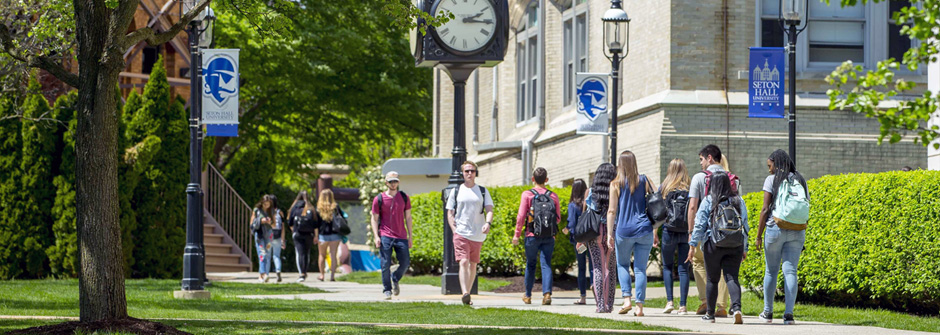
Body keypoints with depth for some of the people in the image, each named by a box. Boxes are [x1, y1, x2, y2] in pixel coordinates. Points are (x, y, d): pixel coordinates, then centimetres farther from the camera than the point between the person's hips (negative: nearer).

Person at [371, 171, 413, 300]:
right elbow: (374, 219, 4)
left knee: (405, 263, -2)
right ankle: (387, 290, 6)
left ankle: (395, 279, 27)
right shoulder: (379, 199, 2)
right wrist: (376, 236, -6)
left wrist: (410, 236, 9)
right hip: (385, 236, -2)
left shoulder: (404, 198, 9)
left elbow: (408, 217, 14)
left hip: (401, 236, 2)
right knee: (385, 264, -6)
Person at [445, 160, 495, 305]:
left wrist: (488, 223, -19)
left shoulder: (483, 191, 10)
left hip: (477, 234, 2)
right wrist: (454, 230, -5)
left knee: (473, 265, 9)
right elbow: (450, 213, 9)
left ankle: (468, 293, 21)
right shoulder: (456, 191, 7)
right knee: (463, 262, -17)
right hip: (461, 233, -2)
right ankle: (465, 294, -28)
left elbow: (489, 210, 2)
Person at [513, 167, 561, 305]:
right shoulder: (553, 196, 4)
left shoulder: (527, 195, -3)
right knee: (546, 264, 0)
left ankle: (528, 296, 20)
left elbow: (521, 216, -6)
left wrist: (517, 234, 2)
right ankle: (547, 292, -18)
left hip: (532, 235, -1)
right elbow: (558, 218, 7)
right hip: (549, 237, 1)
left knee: (530, 264, 11)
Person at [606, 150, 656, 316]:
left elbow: (612, 210, -3)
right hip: (644, 230, 1)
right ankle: (639, 306, -2)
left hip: (623, 230, -1)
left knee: (622, 265, 16)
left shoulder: (615, 184, 0)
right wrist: (655, 228, 10)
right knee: (640, 269, 4)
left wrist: (610, 234, -1)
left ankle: (627, 299, -1)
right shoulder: (644, 181, 5)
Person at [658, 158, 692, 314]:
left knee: (667, 267, 13)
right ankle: (682, 305, 1)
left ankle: (669, 301, 1)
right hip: (685, 232, 0)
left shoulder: (663, 188, 1)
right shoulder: (689, 189, 0)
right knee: (683, 269, 5)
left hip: (669, 232, 0)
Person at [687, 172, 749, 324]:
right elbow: (745, 225, 10)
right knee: (732, 277, -2)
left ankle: (710, 314, 17)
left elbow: (700, 225, -5)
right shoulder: (738, 201, 6)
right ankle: (736, 307, -25)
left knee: (712, 280, 9)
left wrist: (693, 245, 0)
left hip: (713, 245, -2)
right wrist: (744, 249, 17)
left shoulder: (708, 202, -4)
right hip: (735, 247, 2)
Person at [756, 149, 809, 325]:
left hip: (775, 228, -3)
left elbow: (766, 209, -8)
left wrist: (759, 235, -3)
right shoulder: (800, 181, 10)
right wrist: (802, 240, 15)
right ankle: (789, 313, -11)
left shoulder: (771, 180, -3)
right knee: (790, 271, -1)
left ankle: (768, 312, 18)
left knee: (771, 271, 9)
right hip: (797, 231, 3)